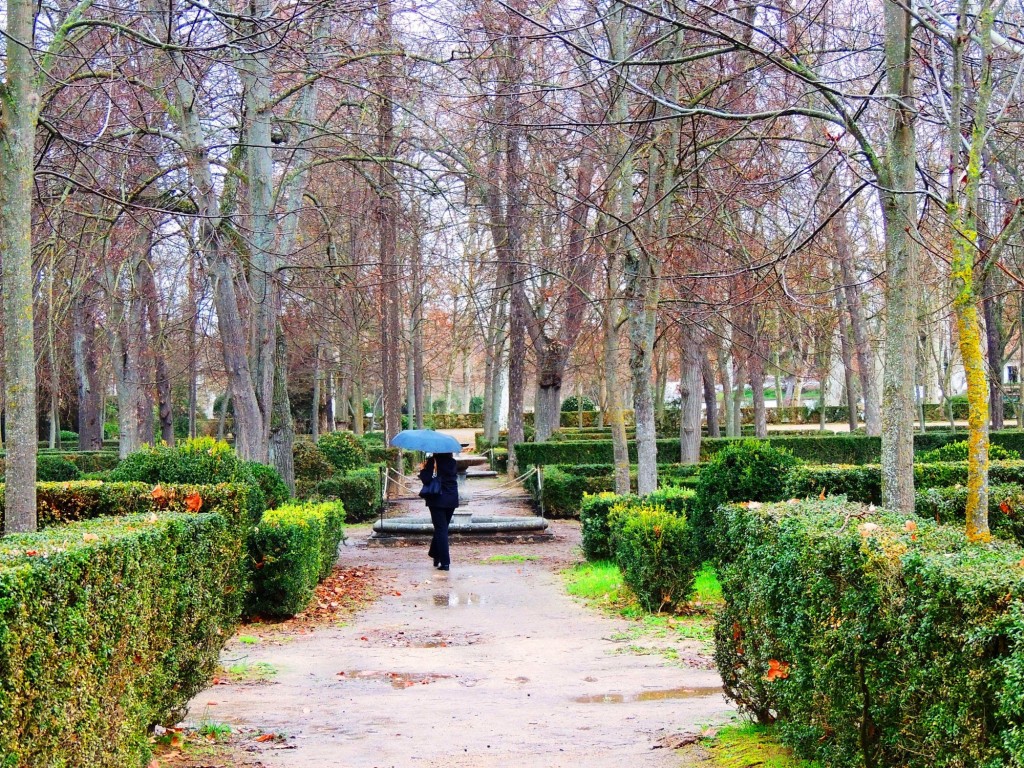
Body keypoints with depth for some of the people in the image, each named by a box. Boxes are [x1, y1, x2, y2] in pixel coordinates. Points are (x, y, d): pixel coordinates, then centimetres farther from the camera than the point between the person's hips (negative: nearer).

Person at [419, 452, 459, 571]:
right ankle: (436, 556, 27)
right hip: (452, 499, 5)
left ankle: (445, 562, -6)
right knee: (443, 528, 18)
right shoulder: (453, 462, 3)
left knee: (441, 530, -2)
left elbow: (426, 479, -17)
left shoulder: (433, 461, -12)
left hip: (437, 499, -5)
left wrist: (423, 470, 2)